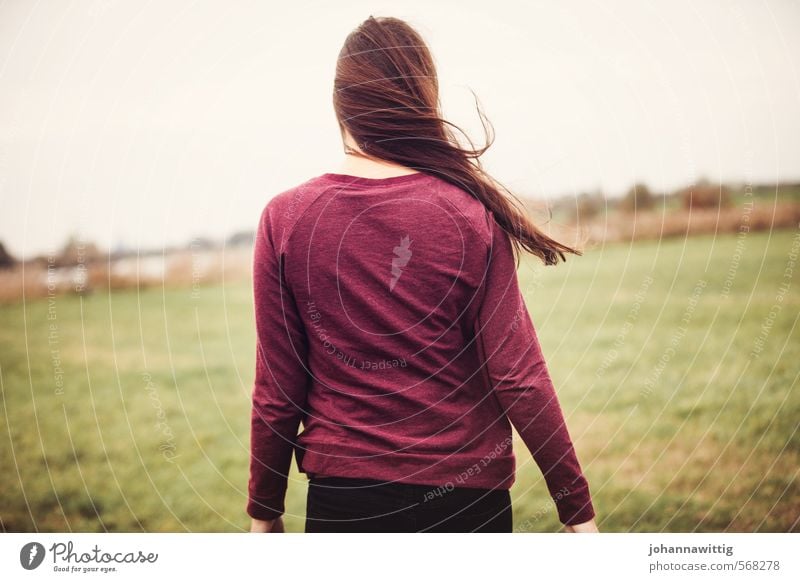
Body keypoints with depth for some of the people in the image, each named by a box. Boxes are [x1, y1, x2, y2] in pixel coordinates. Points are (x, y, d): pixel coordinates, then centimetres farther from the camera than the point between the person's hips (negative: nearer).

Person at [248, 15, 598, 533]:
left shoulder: (285, 219, -9)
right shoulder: (473, 212, -11)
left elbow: (277, 392, -6)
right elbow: (518, 376, -12)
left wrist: (265, 510, 8)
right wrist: (577, 508, -1)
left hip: (340, 498, 1)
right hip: (467, 493, 0)